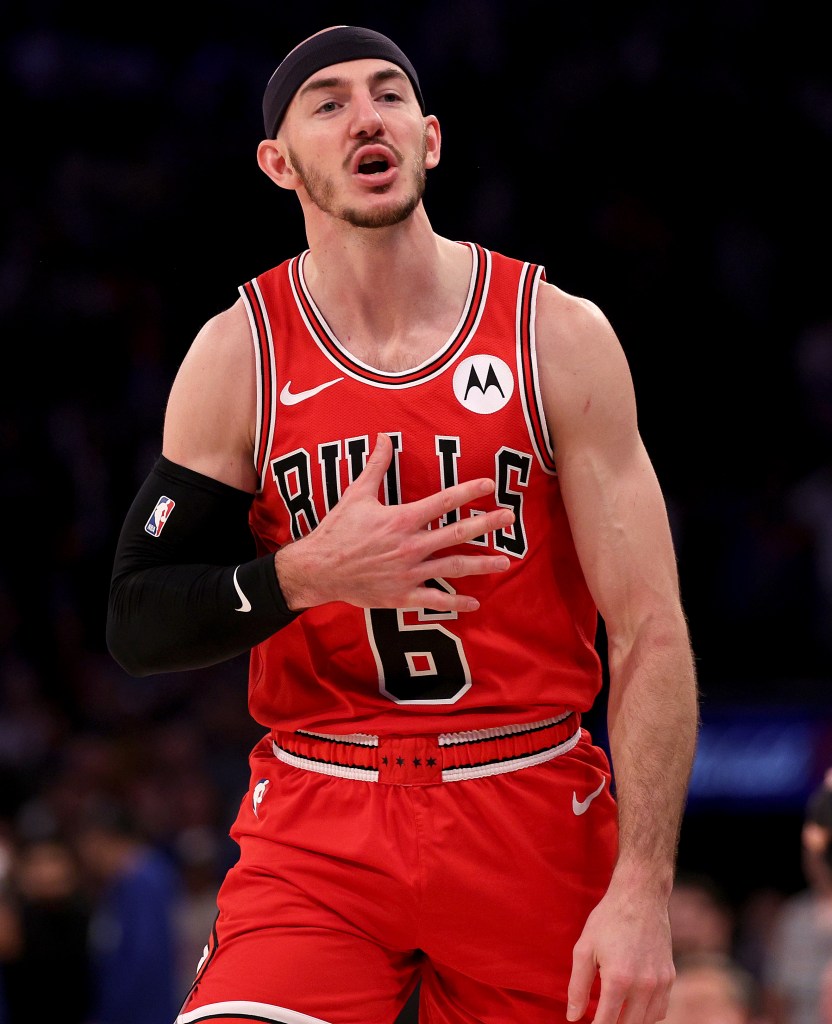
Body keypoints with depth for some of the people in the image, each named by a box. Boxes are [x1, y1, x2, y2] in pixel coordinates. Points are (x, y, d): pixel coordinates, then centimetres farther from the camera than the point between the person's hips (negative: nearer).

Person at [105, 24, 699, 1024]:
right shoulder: (238, 352, -1)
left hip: (537, 826, 1)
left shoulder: (558, 335, -2)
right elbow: (137, 627, 1)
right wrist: (307, 576, -19)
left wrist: (641, 889, -14)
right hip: (317, 829, 0)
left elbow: (649, 629, -5)